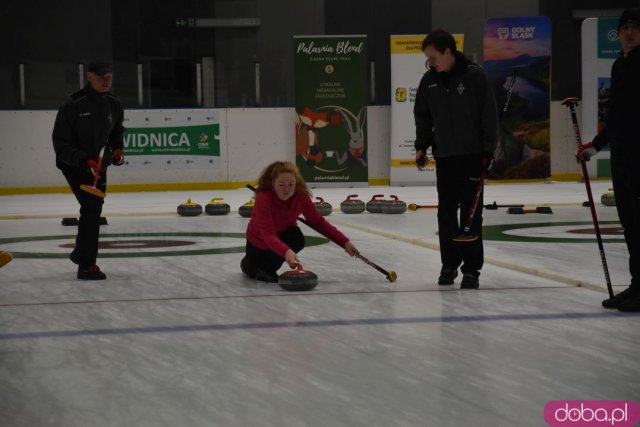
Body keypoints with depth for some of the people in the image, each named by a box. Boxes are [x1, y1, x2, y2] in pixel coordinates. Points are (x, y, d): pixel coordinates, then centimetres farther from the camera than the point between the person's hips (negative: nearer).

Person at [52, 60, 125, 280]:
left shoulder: (114, 105, 0)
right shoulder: (73, 105, -19)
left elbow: (116, 133, 17)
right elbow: (60, 142, -17)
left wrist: (117, 150, -4)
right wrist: (84, 160, -29)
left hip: (99, 164, 7)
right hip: (74, 165, -7)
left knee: (94, 209, 17)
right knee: (92, 206, -20)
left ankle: (81, 253, 42)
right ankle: (86, 265, -17)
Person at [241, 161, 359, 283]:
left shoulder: (301, 197, -25)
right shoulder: (263, 199, -38)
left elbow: (318, 222, -13)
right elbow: (268, 235, -47)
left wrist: (345, 242, -21)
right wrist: (286, 252, -66)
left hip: (283, 236, 2)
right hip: (259, 241, -2)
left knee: (297, 239, -29)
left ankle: (267, 268, -6)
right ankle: (247, 263, 42)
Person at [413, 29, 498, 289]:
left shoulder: (474, 76, -10)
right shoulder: (429, 81, 3)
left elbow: (489, 115, -8)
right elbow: (422, 116, 15)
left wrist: (488, 151, -10)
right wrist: (421, 146, 7)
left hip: (472, 155, -4)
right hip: (444, 156, 4)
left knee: (471, 214, -2)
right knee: (446, 213, 7)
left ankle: (471, 269, 2)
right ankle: (449, 264, 19)